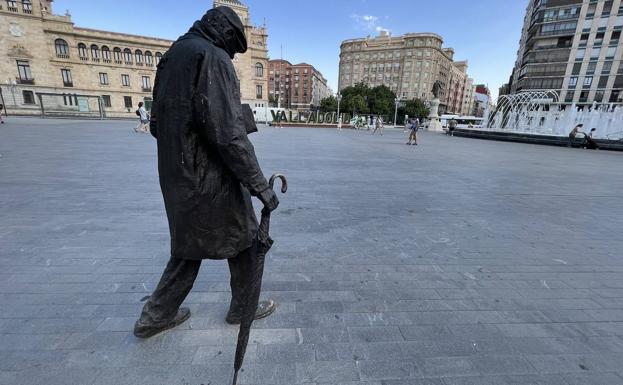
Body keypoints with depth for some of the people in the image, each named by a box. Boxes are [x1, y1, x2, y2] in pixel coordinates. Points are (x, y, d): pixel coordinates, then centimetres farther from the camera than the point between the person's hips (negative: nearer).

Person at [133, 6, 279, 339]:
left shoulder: (173, 55, 15)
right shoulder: (213, 57, -13)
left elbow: (157, 123, 17)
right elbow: (229, 133, -24)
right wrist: (259, 184, -20)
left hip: (177, 179, 9)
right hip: (212, 180, -8)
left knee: (189, 245, 22)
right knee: (242, 241, 12)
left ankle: (156, 316, 33)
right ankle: (242, 308, 31)